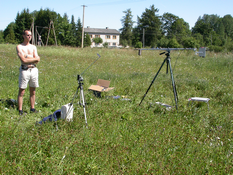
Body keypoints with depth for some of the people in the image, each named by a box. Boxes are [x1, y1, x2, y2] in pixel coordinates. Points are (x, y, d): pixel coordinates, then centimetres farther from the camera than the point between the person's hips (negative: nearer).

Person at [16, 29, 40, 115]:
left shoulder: (33, 47, 15)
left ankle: (32, 108, 17)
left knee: (33, 91, 9)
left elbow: (37, 60, 2)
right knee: (21, 91, -3)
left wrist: (27, 58, -9)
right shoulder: (19, 47, 1)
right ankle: (20, 110, 1)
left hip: (34, 70, 5)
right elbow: (23, 60, -12)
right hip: (24, 70, -4)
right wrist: (34, 58, -4)